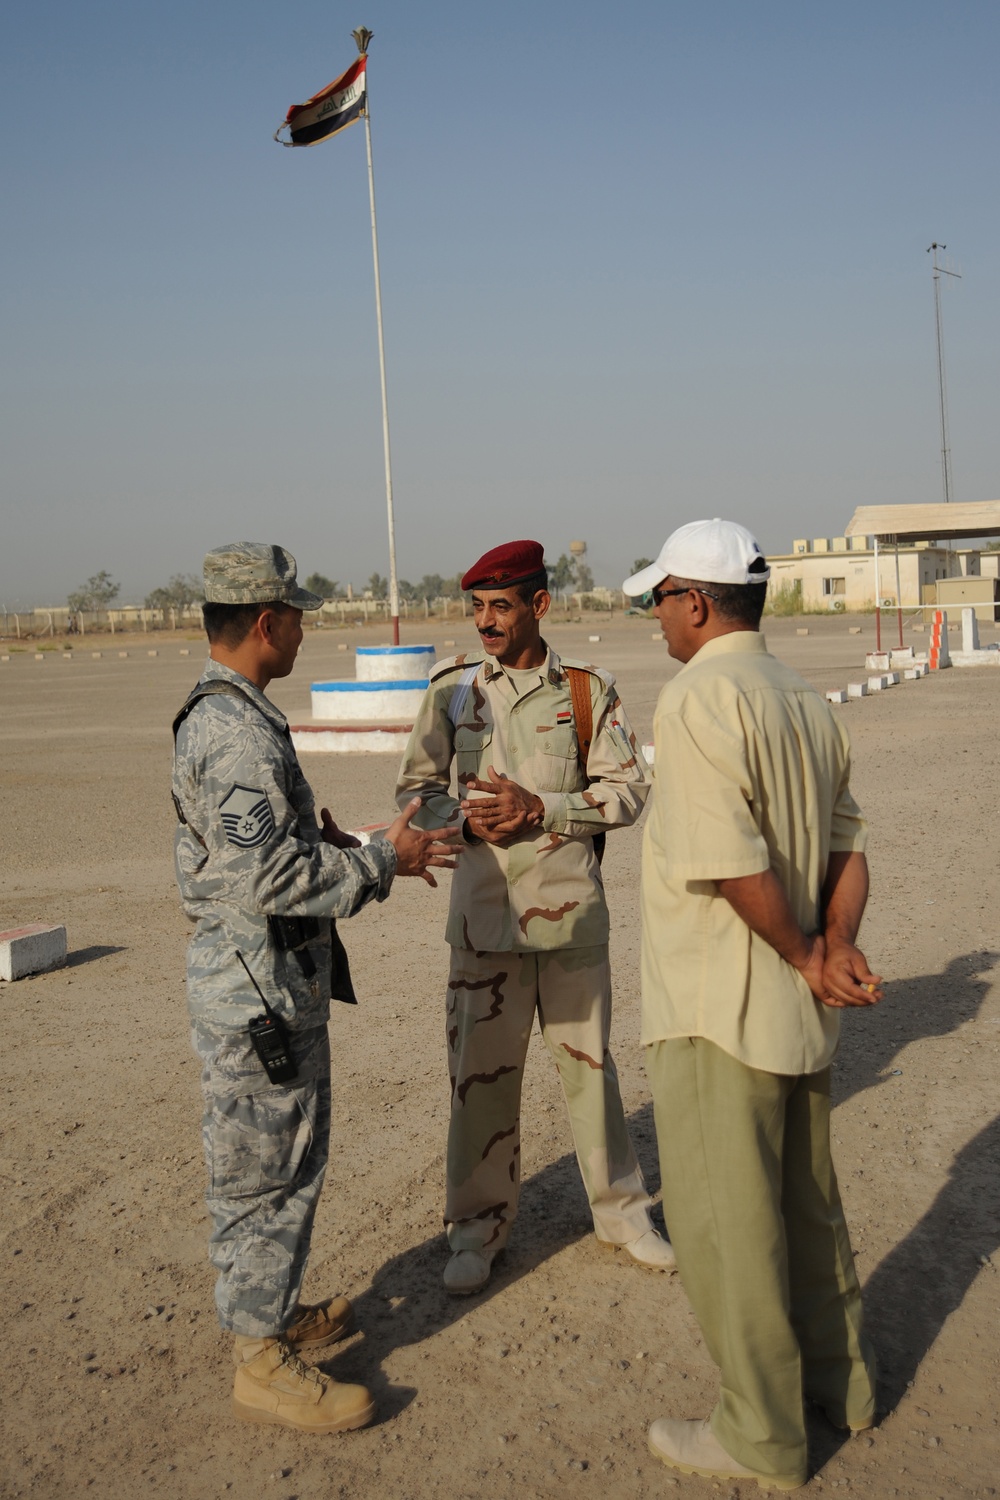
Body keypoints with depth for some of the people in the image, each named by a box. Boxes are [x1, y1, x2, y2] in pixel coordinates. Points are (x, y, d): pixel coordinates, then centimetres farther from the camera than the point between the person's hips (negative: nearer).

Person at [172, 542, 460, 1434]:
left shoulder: (215, 716, 11)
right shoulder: (239, 732, -23)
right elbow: (269, 880, -27)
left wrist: (316, 843, 15)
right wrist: (381, 861, -19)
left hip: (268, 976, 10)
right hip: (258, 986, -10)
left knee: (285, 1160, 21)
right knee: (265, 1171, 2)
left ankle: (271, 1312, 37)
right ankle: (263, 1363, 17)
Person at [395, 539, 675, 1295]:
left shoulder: (589, 690, 0)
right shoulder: (452, 688, 3)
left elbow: (628, 790, -3)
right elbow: (416, 787, 7)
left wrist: (540, 808, -15)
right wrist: (468, 819, -13)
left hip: (570, 904, 0)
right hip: (485, 905, 1)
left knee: (589, 1060, 12)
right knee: (481, 1070, 6)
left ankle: (622, 1211, 30)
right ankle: (479, 1228, 23)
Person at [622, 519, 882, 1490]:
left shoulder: (698, 696, -19)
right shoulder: (805, 701, 9)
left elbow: (735, 864, -26)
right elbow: (847, 848, 9)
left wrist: (809, 963, -14)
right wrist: (836, 950, -4)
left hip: (717, 1011, -9)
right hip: (798, 1011, 9)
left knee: (723, 1224, 7)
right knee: (804, 1204, 23)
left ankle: (762, 1439, 21)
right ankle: (842, 1384, 40)